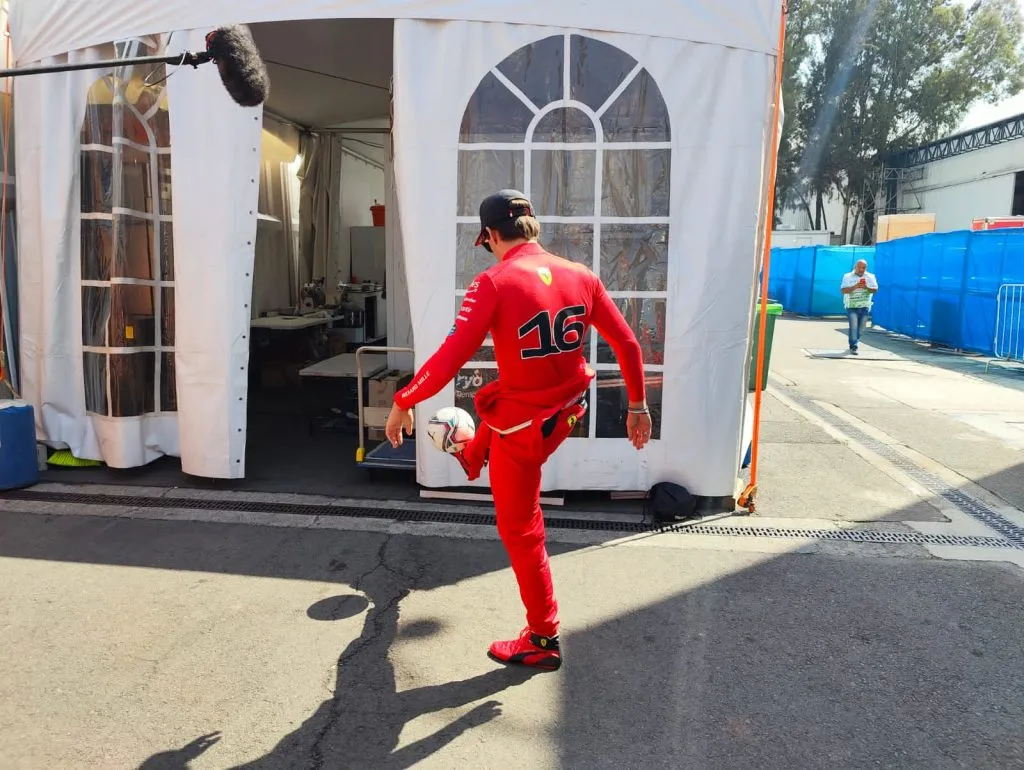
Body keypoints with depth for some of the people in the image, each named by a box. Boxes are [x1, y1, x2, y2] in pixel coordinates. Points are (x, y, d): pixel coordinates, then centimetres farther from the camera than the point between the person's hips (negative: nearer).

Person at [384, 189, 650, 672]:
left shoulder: (494, 283, -22)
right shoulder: (580, 275, -5)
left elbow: (450, 358, -25)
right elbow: (627, 344, -1)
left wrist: (403, 403, -10)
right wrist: (637, 406, 11)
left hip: (524, 426, -6)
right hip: (568, 411, 7)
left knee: (520, 529, 13)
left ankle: (543, 642, 27)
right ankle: (473, 460, 71)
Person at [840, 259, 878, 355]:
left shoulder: (870, 277, 5)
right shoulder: (848, 277, -2)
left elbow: (875, 289, 0)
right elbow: (843, 290, -11)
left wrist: (866, 287, -20)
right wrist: (855, 287, -25)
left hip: (864, 307, 3)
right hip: (852, 306, -3)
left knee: (860, 328, 12)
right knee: (853, 326, -12)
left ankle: (855, 342, 33)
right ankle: (853, 347, -11)